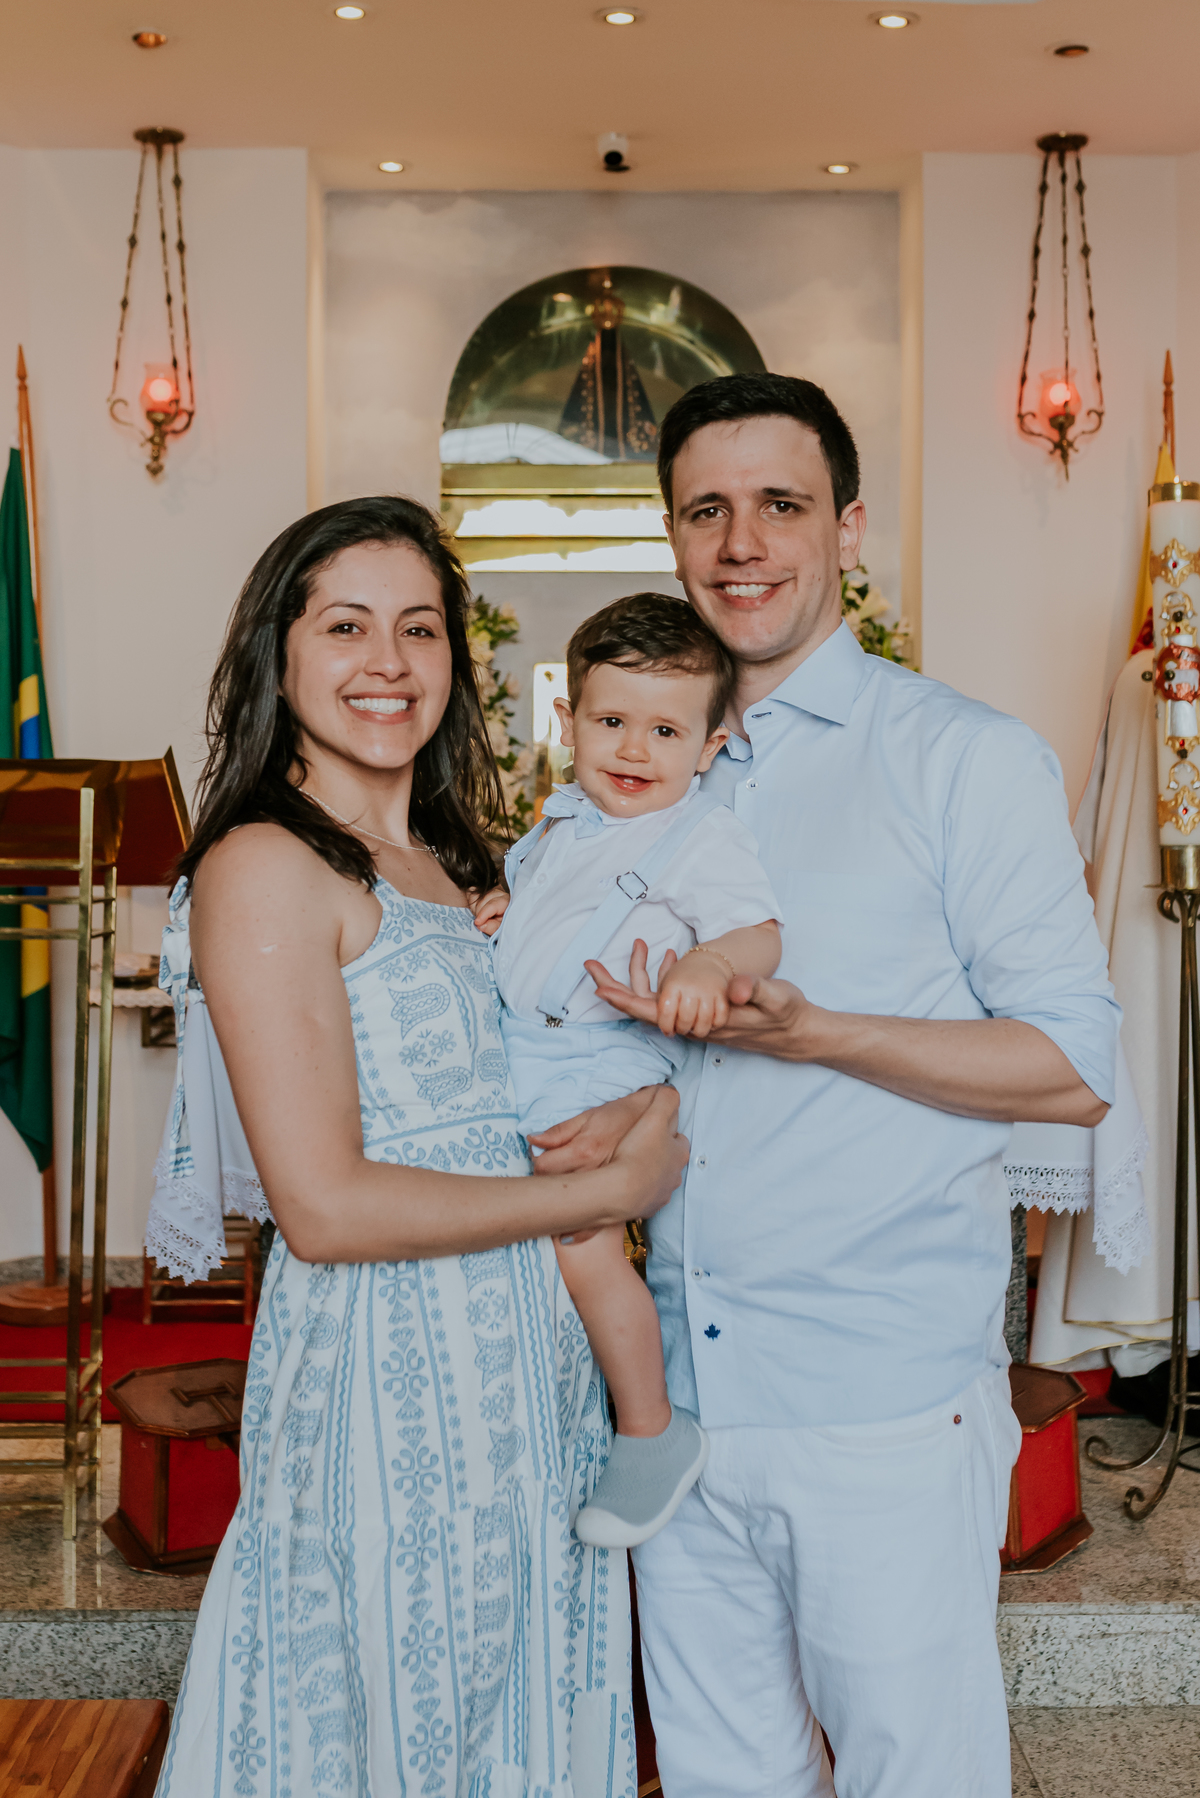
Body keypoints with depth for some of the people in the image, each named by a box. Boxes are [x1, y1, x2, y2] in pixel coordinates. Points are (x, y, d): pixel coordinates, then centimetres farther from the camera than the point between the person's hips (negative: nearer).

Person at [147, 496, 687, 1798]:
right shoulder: (265, 866, -13)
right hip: (389, 1363, -8)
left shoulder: (445, 865, 12)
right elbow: (325, 1207, -19)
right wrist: (611, 1188, -12)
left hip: (521, 1351, 8)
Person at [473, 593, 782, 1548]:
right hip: (508, 1060, 8)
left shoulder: (704, 835, -8)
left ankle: (652, 1431, 1)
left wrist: (709, 964, -40)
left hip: (598, 1075, -8)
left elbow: (763, 933, -19)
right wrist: (503, 907, 10)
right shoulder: (564, 817, 15)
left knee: (585, 1244, -17)